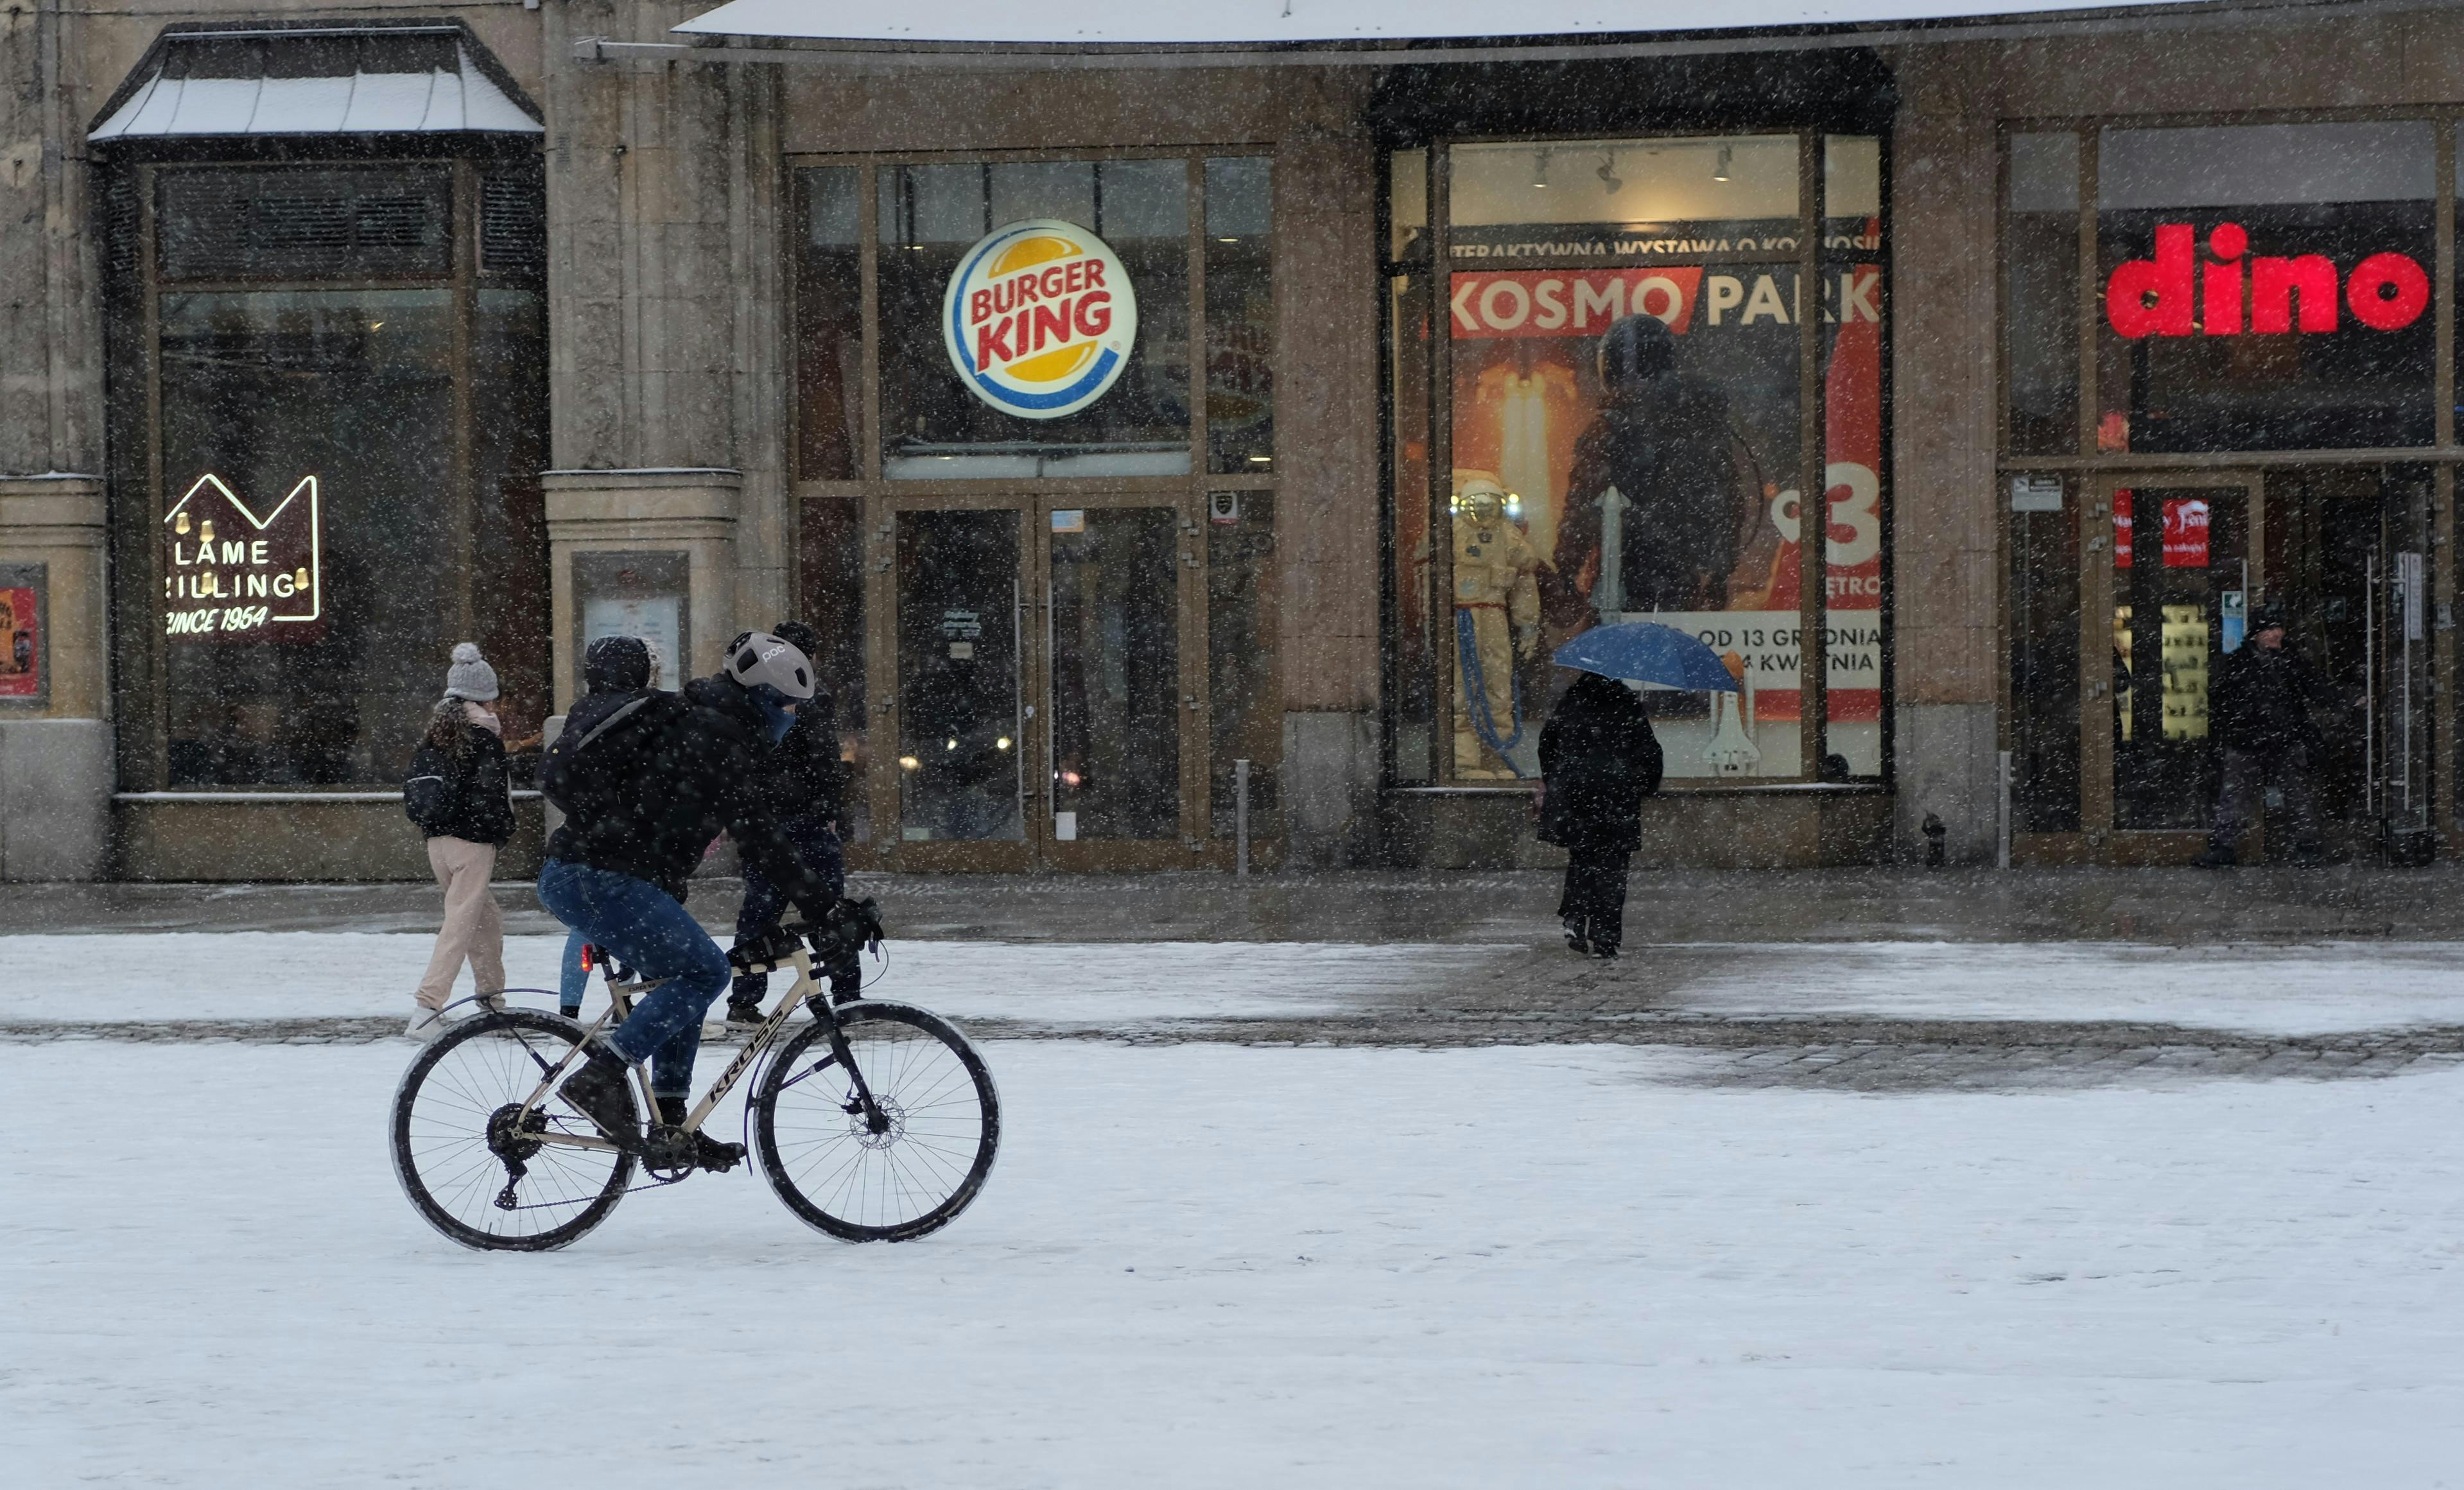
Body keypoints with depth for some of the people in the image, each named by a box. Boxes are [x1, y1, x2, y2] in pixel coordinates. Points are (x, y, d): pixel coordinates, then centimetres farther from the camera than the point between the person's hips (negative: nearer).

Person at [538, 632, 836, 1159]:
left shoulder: (689, 721, 22)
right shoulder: (721, 735, -11)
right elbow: (757, 836, -16)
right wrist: (819, 903, -14)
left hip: (570, 877, 11)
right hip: (600, 881, -11)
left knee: (685, 975, 18)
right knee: (704, 971, -12)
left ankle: (669, 1123, 19)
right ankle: (600, 1076, -15)